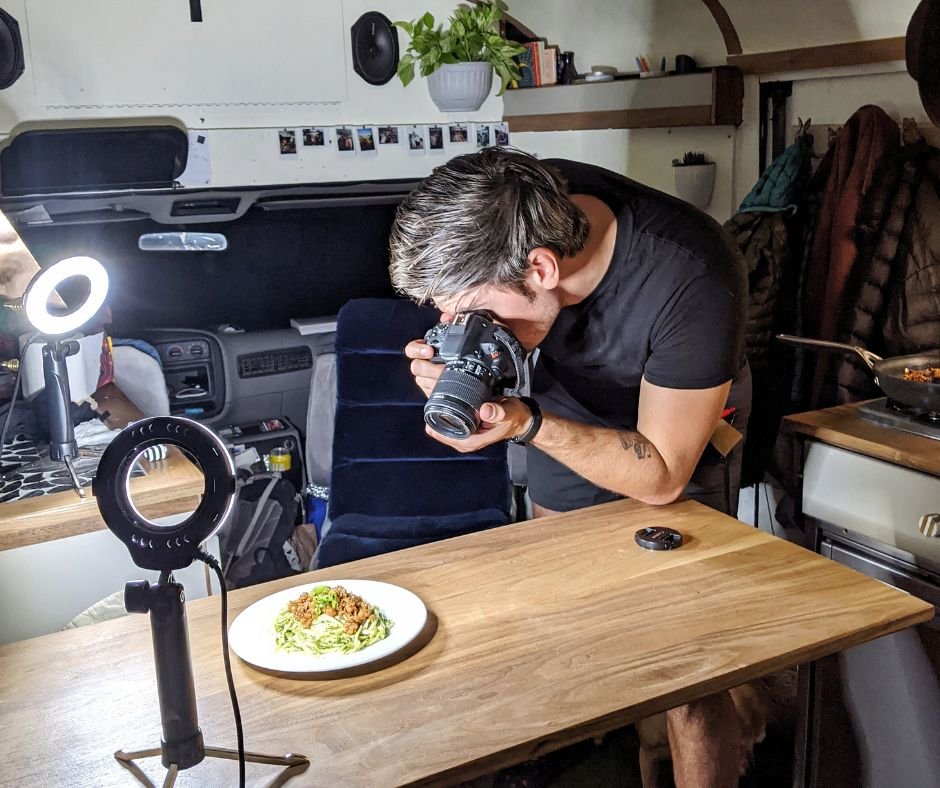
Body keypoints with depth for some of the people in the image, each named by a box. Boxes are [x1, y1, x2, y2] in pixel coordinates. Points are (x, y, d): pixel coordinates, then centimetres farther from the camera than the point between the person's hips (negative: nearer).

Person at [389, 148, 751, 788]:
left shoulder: (692, 282, -38)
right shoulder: (521, 209, -24)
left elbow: (661, 475, -26)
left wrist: (525, 423, -38)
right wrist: (449, 367, -27)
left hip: (678, 439, -4)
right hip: (566, 422, 5)